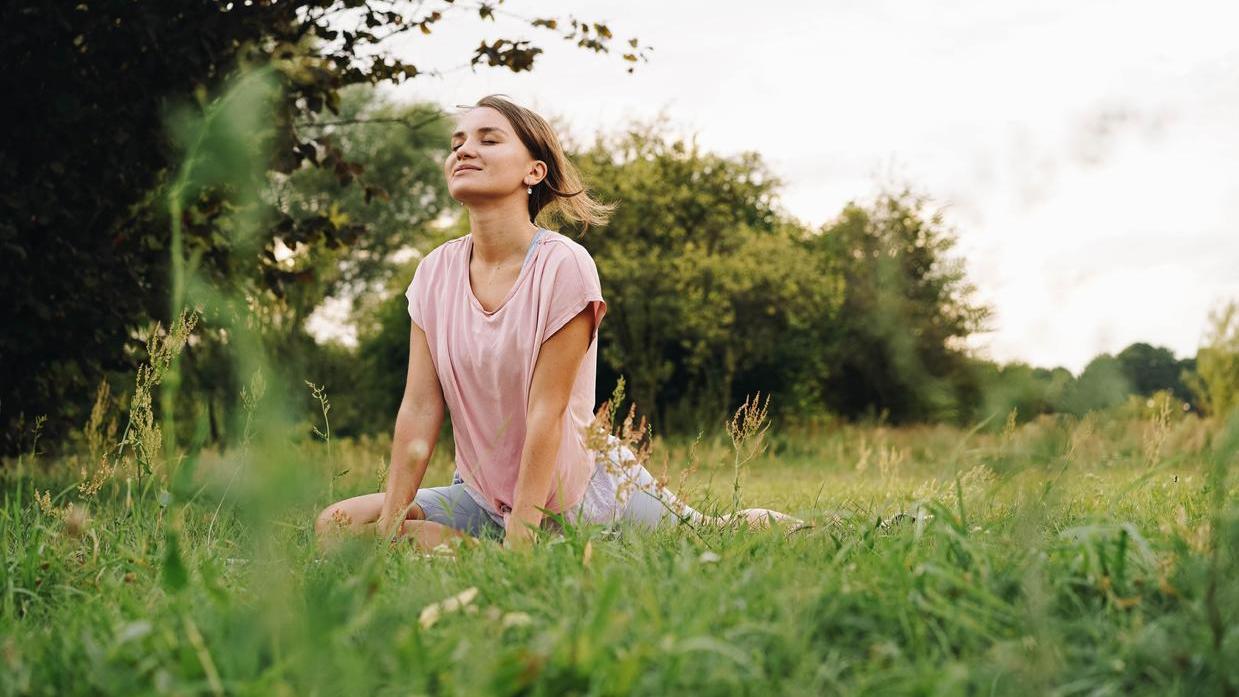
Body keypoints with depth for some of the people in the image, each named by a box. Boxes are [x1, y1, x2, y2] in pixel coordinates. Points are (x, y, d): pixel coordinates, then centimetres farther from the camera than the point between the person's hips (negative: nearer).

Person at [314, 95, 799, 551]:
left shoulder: (564, 266, -18)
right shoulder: (435, 272, -4)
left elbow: (547, 410, -20)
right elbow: (420, 407, -5)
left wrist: (518, 538, -21)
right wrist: (390, 525, -11)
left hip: (581, 496, -4)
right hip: (482, 497, 4)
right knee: (337, 525, -10)